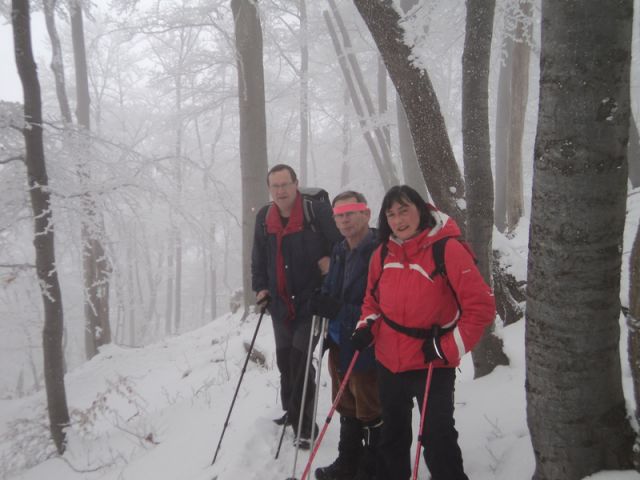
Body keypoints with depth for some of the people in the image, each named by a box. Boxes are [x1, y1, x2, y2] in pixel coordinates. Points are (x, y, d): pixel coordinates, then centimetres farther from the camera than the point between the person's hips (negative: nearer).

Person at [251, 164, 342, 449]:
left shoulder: (317, 211, -12)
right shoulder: (264, 218, 5)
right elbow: (259, 259, 16)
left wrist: (329, 261, -17)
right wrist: (260, 287, 8)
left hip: (311, 300, -6)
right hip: (280, 304, 6)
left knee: (300, 359, -9)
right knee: (284, 359, 15)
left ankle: (304, 424, 2)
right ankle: (292, 412, 32)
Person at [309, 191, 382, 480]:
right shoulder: (339, 252, 8)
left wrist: (339, 310, -27)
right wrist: (322, 302, -1)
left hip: (367, 348, -9)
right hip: (339, 344, 9)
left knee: (371, 413, 8)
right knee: (347, 408, 22)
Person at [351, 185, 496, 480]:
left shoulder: (447, 248, -17)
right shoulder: (383, 253, 0)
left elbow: (481, 306, -17)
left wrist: (449, 348, -18)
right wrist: (367, 327, -2)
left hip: (433, 366, -6)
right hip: (388, 363, 6)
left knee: (438, 439, 0)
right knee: (391, 437, 22)